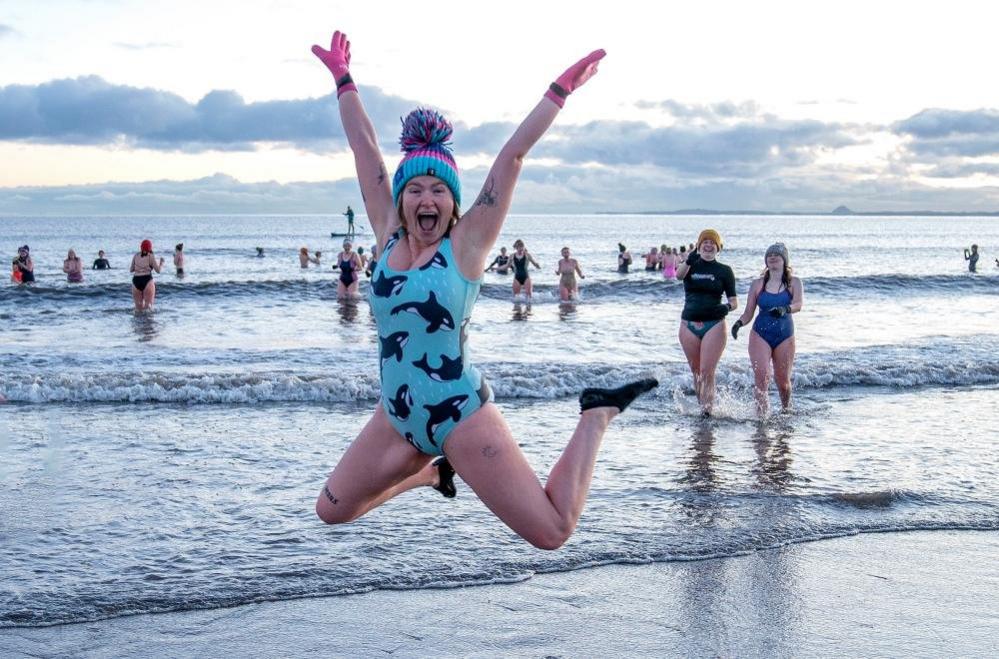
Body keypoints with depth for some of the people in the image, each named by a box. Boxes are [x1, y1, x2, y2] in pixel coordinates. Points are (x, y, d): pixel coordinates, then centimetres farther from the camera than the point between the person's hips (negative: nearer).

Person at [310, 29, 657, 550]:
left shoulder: (467, 243, -9)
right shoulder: (388, 237, 2)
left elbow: (512, 156, -12)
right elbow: (365, 150, 7)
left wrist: (560, 90, -14)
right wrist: (343, 79, 15)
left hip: (461, 416, -5)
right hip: (396, 416, 5)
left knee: (553, 533, -7)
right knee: (330, 510, 14)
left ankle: (596, 416, 17)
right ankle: (430, 471, 35)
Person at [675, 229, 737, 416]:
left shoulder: (724, 271, 5)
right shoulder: (690, 266, 7)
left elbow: (734, 300, 5)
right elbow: (678, 275, -17)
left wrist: (728, 307, -20)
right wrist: (689, 261, -39)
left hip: (714, 325, -2)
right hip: (689, 325, 2)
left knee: (707, 372, -11)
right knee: (696, 371, 11)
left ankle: (707, 409, -9)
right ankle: (701, 405, 24)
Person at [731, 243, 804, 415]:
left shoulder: (794, 283, 2)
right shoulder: (757, 284, 5)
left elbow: (798, 304, -16)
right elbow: (748, 313, 5)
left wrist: (785, 309, -38)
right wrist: (739, 323, -16)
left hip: (785, 336, 0)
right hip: (760, 335, 0)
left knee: (783, 380, 9)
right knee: (761, 377, -15)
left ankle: (786, 410, 35)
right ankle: (761, 415, -12)